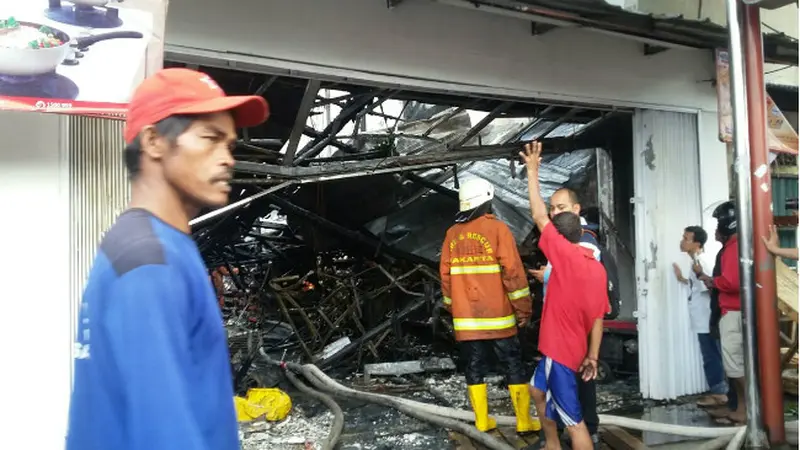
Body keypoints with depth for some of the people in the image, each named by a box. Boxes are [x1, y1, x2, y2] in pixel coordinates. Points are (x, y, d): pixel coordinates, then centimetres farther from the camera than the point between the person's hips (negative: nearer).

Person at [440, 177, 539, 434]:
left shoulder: (452, 234, 5)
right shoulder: (497, 229, -8)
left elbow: (445, 276, 8)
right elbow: (513, 272, -12)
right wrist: (523, 308, -4)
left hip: (465, 317, 4)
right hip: (496, 316, -3)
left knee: (475, 367, 12)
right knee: (513, 367, 7)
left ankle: (482, 422, 16)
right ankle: (524, 422, 12)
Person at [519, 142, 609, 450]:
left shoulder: (566, 256, -18)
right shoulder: (597, 268, 3)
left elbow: (539, 217, -13)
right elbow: (598, 316, 4)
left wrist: (532, 171, -6)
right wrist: (592, 356, 10)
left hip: (560, 350, -9)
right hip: (574, 348, 9)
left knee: (573, 421, -2)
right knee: (538, 389, 29)